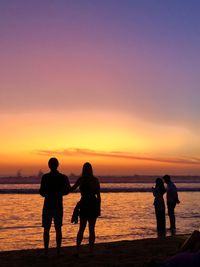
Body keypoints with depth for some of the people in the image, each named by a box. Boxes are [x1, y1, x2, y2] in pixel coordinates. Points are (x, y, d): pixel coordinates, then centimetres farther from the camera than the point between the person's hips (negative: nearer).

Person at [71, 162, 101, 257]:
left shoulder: (81, 179, -6)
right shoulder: (95, 180, 2)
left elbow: (72, 189, -7)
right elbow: (98, 196, 3)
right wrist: (99, 208, 9)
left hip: (84, 205, -2)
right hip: (94, 205, 2)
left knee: (81, 228, 10)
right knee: (92, 229, 8)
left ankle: (78, 250, 2)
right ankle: (91, 251, 8)